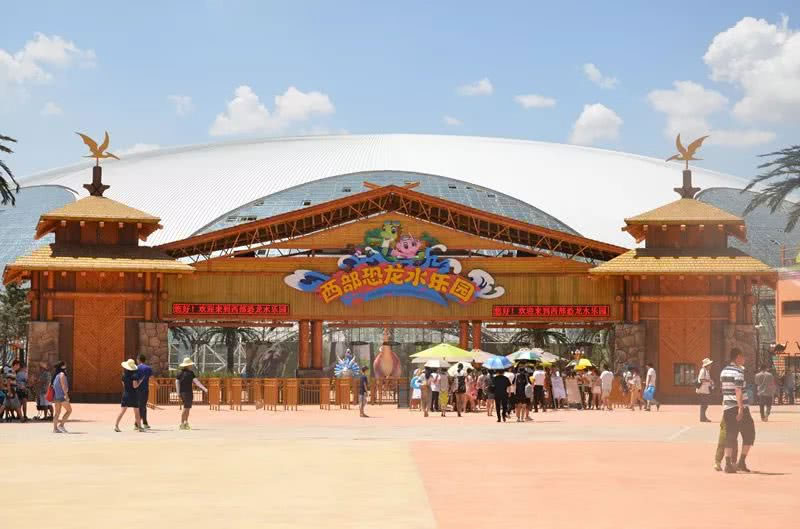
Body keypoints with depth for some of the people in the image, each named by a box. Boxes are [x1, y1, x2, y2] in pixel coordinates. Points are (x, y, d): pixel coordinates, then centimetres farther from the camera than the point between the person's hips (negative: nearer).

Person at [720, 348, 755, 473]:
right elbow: (738, 391, -19)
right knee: (749, 435, 6)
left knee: (730, 437, 6)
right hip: (739, 408, -7)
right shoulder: (738, 371, -11)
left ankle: (728, 464, -2)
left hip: (727, 408, 7)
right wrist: (741, 408, -23)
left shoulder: (724, 371, 13)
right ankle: (741, 462, 2)